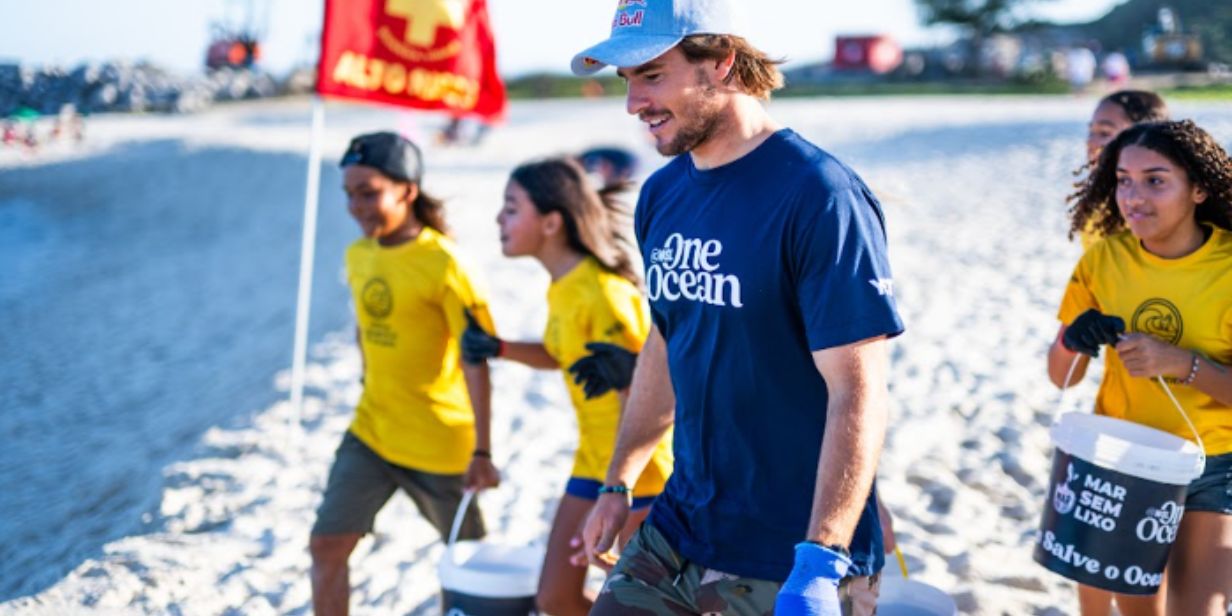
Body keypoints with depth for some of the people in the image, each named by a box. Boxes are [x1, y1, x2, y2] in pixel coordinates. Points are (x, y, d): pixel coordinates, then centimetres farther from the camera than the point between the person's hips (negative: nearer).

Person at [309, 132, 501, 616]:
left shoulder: (442, 263, -19)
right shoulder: (358, 255, 2)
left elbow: (476, 361, -20)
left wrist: (481, 452, -23)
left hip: (439, 442, -6)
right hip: (369, 432, 6)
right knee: (326, 545, 0)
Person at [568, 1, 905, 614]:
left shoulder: (818, 194, -17)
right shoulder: (661, 195, 5)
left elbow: (858, 393, -21)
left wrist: (820, 563, -26)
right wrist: (618, 483, 16)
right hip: (678, 532, 6)